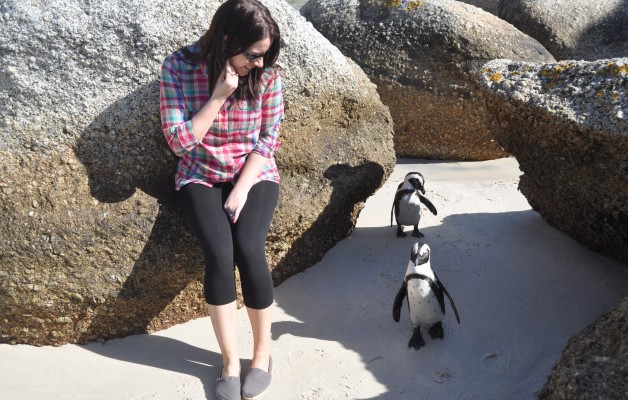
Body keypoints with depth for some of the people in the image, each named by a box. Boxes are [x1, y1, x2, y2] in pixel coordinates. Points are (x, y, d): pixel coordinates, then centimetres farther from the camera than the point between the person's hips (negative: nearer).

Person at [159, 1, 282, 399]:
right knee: (220, 254, -24)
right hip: (202, 176, 0)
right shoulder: (179, 66, -13)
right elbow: (180, 140, -14)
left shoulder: (266, 71, -10)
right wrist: (218, 96, -24)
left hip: (254, 174, 1)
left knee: (249, 249, -24)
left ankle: (263, 352, -3)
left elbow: (269, 136, -6)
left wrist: (241, 190, -14)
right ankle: (231, 360, -7)